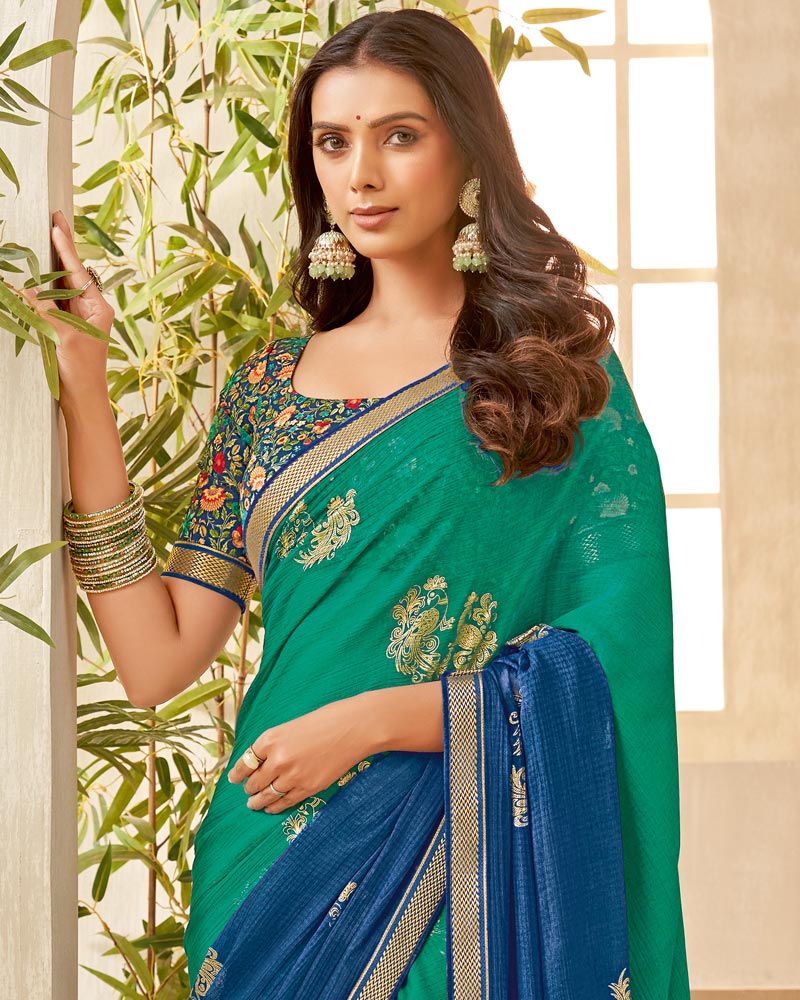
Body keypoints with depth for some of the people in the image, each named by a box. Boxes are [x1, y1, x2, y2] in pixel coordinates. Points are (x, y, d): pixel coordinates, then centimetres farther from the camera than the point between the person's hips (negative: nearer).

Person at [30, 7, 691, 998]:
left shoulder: (562, 375, -2)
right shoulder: (268, 388, 6)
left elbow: (613, 658, -9)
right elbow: (157, 662, -2)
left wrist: (368, 718, -15)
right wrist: (82, 389, -4)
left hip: (476, 873, -2)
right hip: (280, 859, 3)